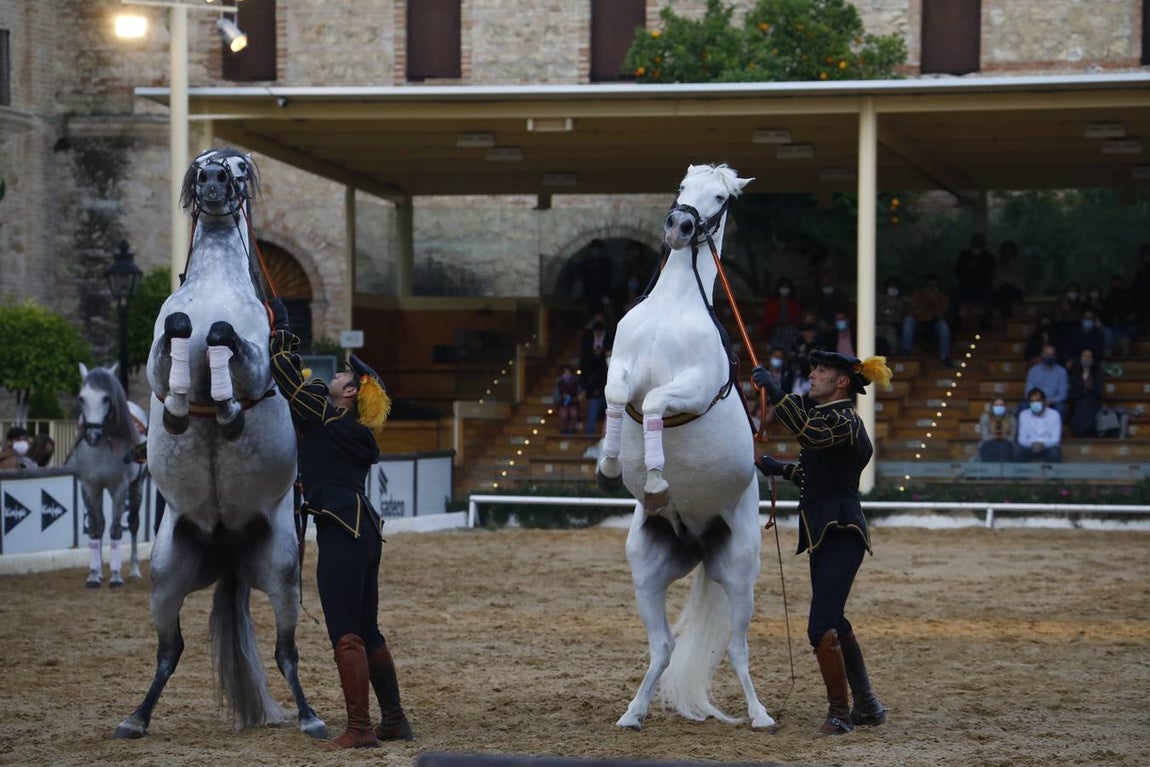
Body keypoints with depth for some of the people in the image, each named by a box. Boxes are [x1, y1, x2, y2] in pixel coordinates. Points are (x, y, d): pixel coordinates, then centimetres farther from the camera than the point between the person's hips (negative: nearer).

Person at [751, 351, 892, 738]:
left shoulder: (845, 420, -13)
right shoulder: (824, 415, 17)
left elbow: (811, 433, -36)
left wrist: (773, 391, -36)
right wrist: (780, 469, 20)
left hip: (840, 534, -11)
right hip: (823, 533, 11)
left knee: (821, 628, -15)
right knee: (833, 622, 20)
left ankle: (839, 714, -5)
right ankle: (867, 706, 31)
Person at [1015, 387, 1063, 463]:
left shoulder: (1054, 414, -9)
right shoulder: (1023, 415, -4)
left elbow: (1055, 439, -13)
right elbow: (1022, 439, -7)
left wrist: (1042, 444, -34)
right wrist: (1032, 443, -30)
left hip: (1048, 447, -1)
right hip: (1030, 447, 1)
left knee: (1055, 452, -36)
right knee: (1018, 451, -32)